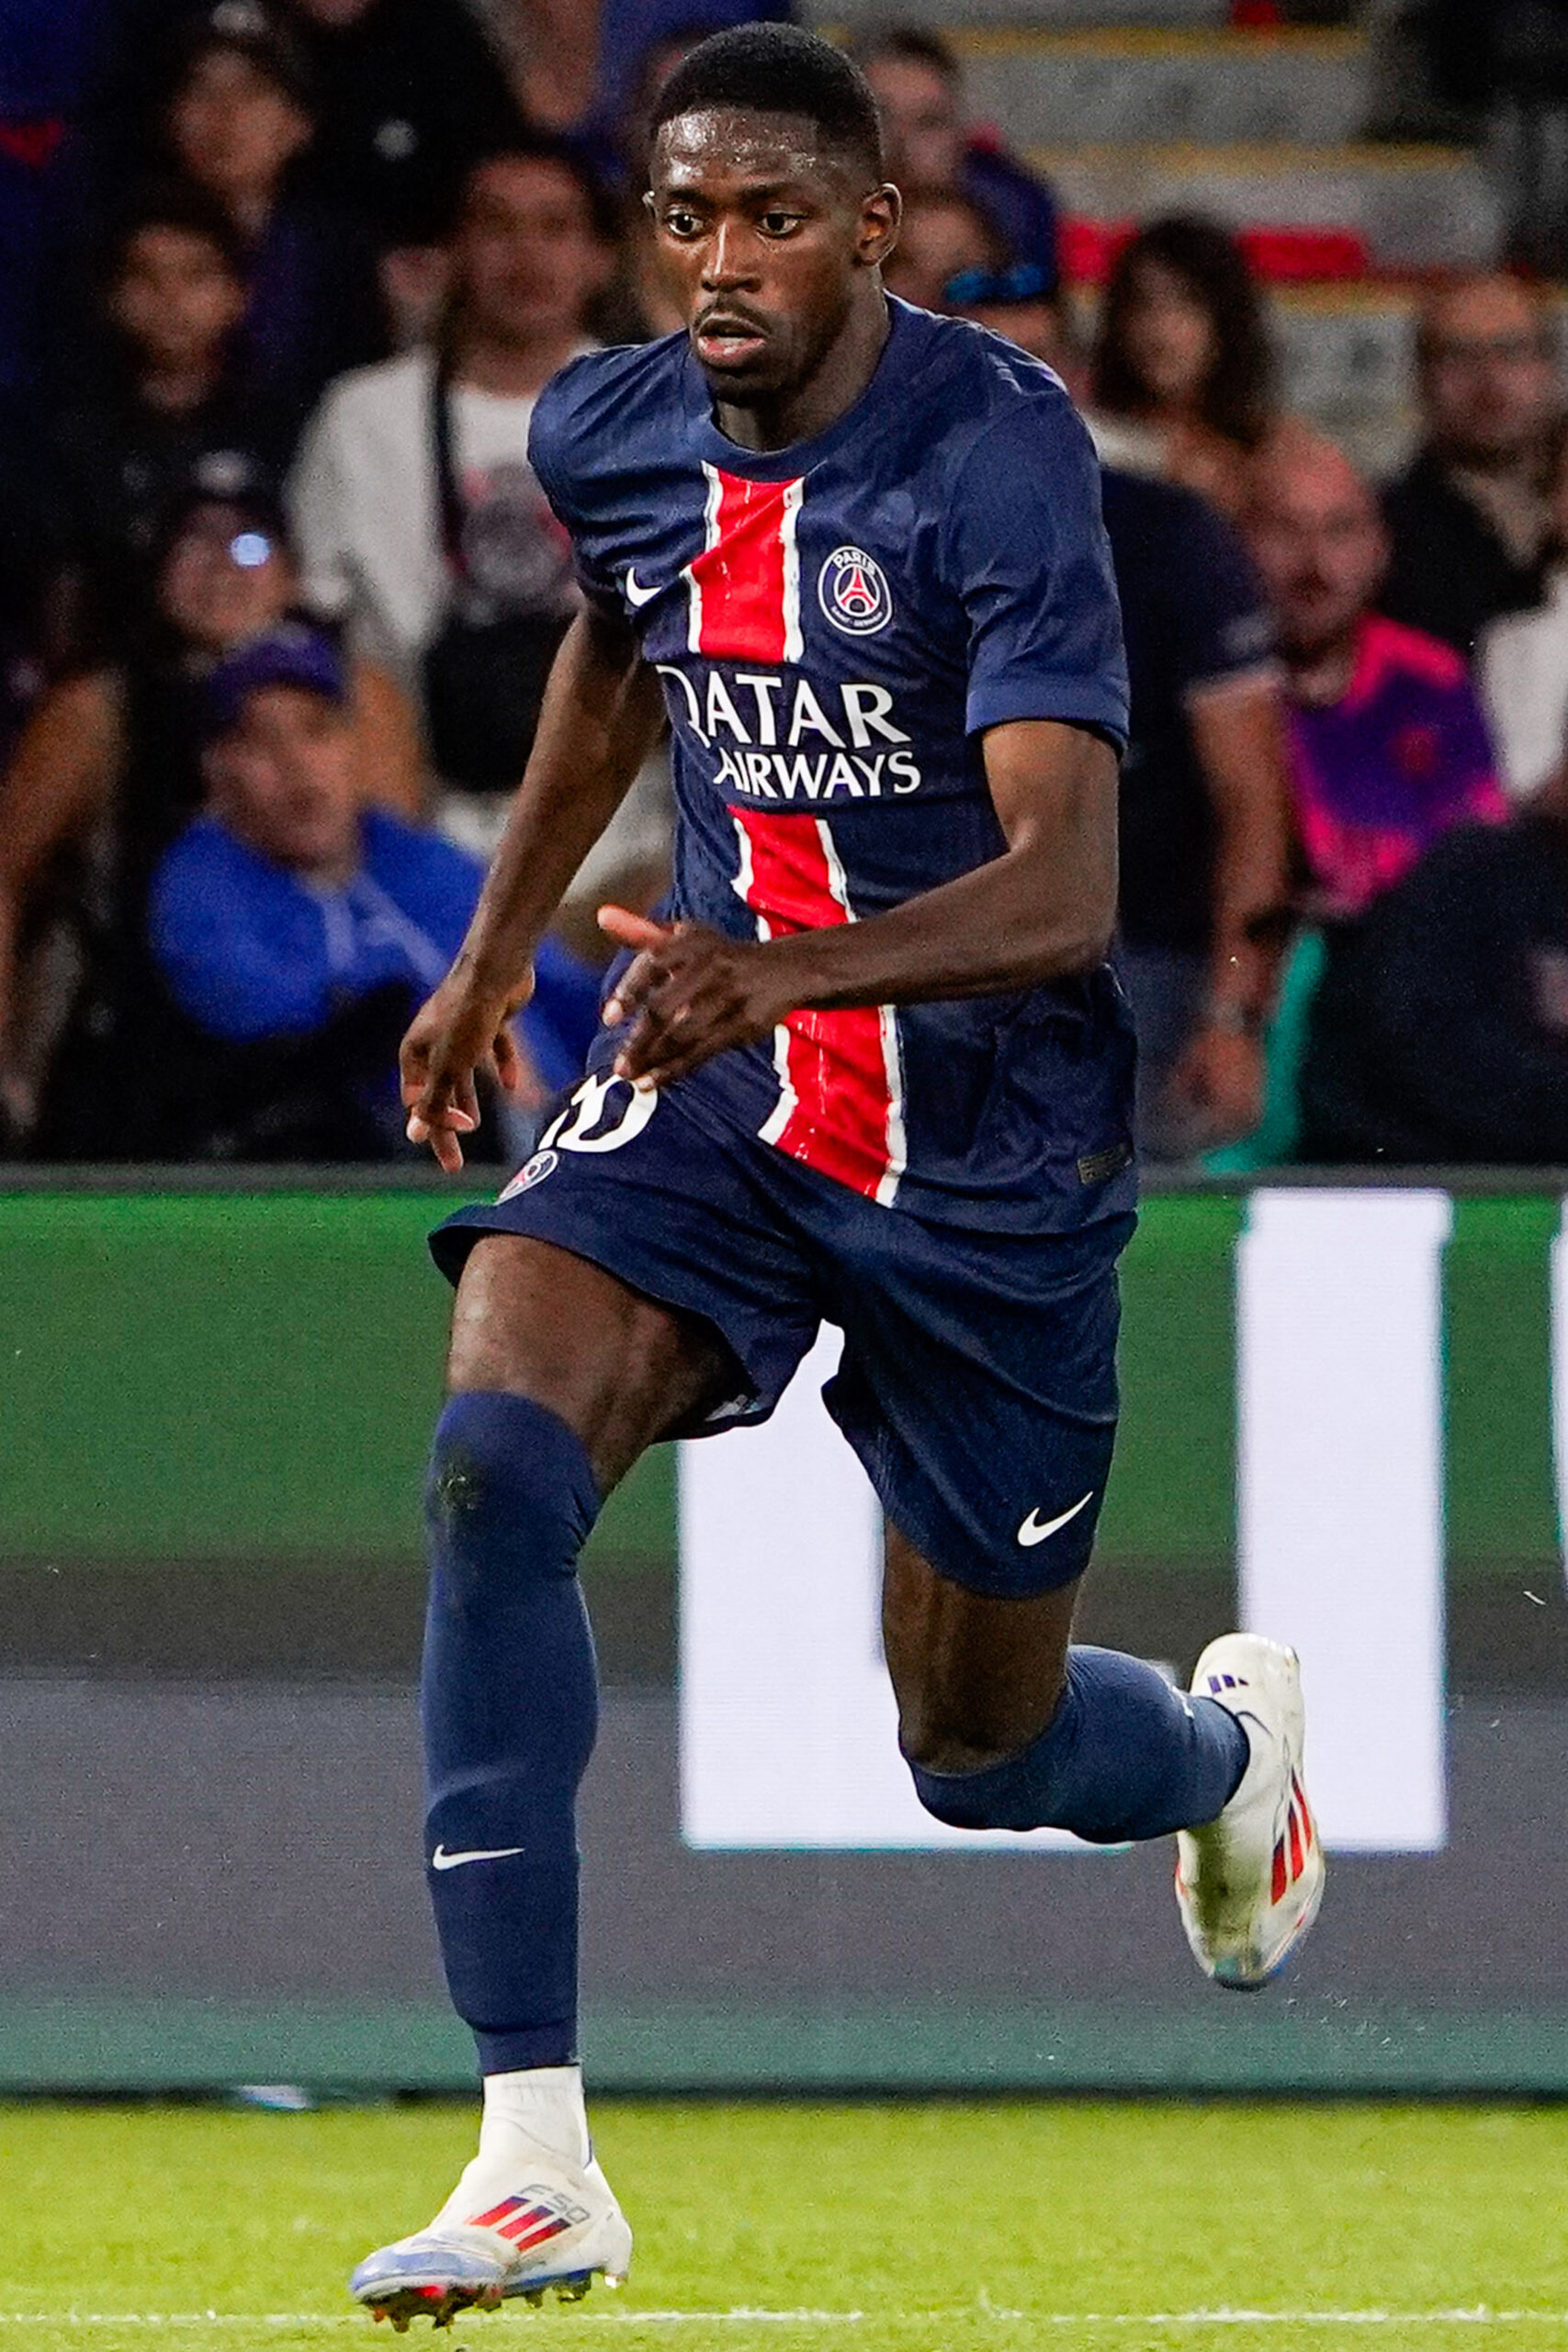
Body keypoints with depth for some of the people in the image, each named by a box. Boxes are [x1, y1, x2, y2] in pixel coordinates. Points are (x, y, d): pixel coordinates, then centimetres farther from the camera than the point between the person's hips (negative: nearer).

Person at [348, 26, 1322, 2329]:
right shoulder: (610, 434, -3)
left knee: (982, 1755, 10)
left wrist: (778, 973, -47)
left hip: (987, 1147, -4)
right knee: (493, 1464, -26)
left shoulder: (999, 450, -22)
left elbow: (1066, 887, -31)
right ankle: (536, 2156, -25)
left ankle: (1232, 1743, 51)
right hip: (713, 1088, 4)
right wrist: (499, 947, 27)